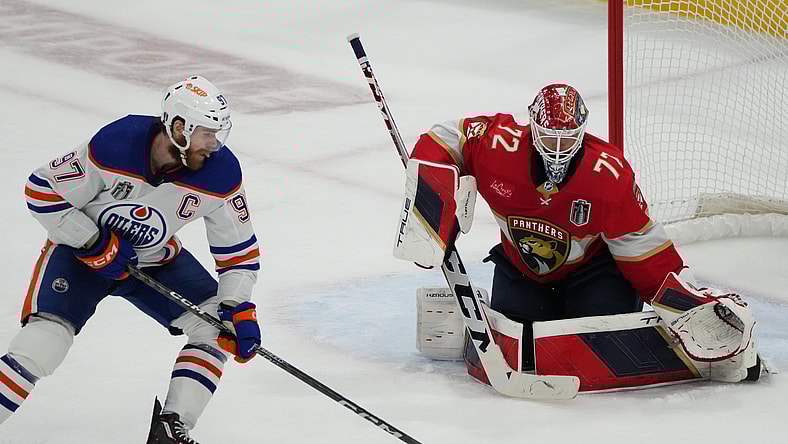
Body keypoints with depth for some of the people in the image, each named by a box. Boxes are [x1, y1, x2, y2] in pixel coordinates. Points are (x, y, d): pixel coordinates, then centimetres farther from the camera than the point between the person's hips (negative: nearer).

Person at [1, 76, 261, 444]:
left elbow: (240, 251, -9)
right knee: (43, 343, -22)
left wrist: (239, 309, -21)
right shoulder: (115, 145, -31)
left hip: (157, 260, 4)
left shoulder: (221, 172, -20)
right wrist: (96, 244, -23)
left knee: (217, 324, -11)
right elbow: (42, 191, -20)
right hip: (81, 246, -4)